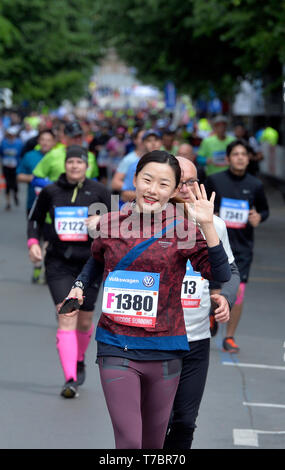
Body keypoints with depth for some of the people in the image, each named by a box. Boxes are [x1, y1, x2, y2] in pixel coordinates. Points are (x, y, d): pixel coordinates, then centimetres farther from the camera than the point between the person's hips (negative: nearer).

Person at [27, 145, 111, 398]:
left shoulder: (99, 191, 0)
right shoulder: (50, 192, 2)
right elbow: (35, 219, 15)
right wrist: (33, 242, -2)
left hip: (90, 262, 1)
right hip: (59, 262, -1)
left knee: (85, 321, 9)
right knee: (66, 316, -14)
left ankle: (79, 360, 41)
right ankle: (70, 379, -19)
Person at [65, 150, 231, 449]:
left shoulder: (183, 227, -2)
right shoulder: (111, 222, 3)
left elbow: (221, 275, -13)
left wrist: (207, 225, -21)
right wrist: (79, 285, 10)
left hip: (164, 351, 0)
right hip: (116, 348, 0)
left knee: (154, 441, 14)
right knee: (128, 441, -11)